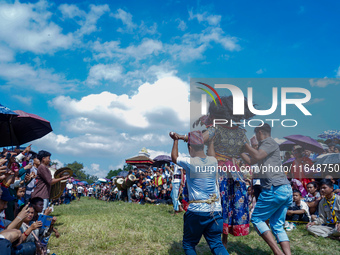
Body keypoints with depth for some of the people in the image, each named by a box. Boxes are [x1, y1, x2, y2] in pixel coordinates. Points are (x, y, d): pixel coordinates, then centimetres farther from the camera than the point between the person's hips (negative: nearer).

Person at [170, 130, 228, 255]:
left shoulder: (189, 162, -11)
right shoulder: (213, 161, 1)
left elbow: (174, 158, 11)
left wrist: (176, 140, 22)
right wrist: (211, 141, 41)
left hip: (196, 211, -4)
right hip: (216, 211, 4)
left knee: (188, 244, 14)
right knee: (216, 244, 11)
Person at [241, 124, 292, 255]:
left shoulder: (269, 142, -1)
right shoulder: (266, 145, 26)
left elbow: (257, 156, -19)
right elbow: (251, 161, 32)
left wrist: (244, 143, -8)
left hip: (275, 188, -9)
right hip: (286, 190, 9)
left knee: (256, 219, 0)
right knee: (278, 226, 12)